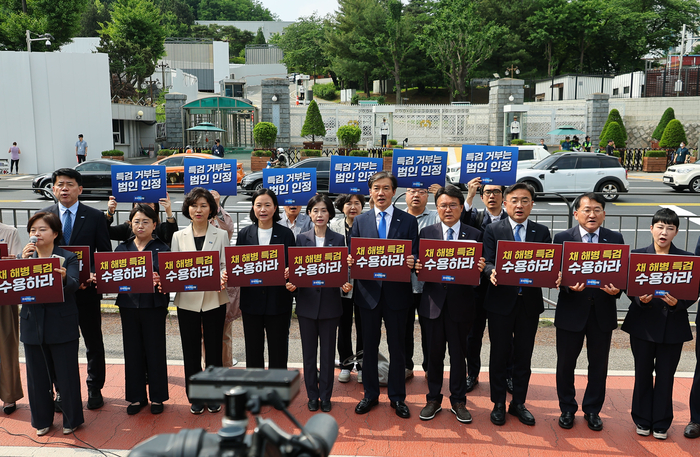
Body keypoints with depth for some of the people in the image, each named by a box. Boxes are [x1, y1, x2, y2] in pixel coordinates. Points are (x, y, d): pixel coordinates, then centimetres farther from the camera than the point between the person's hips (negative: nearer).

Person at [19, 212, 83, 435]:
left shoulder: (68, 258, -4)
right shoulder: (24, 256, 7)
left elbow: (73, 286, -19)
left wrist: (64, 278, -41)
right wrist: (23, 262, -18)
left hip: (62, 325, -3)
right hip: (32, 323, 3)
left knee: (66, 374, 5)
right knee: (37, 375, 13)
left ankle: (71, 419, 22)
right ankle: (42, 420, 30)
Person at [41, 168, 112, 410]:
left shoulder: (95, 216, -2)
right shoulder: (44, 216, 2)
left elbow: (106, 253, -2)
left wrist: (92, 276, -17)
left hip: (87, 289, -1)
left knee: (94, 344, 10)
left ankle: (95, 389, 26)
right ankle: (62, 390, 27)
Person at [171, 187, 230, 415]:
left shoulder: (221, 235, 4)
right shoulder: (178, 236, 7)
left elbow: (225, 266, 0)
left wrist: (223, 278, -22)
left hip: (214, 300, -1)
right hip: (187, 300, 1)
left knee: (214, 349, 6)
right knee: (191, 350, 7)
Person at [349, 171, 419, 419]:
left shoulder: (408, 221, 2)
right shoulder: (360, 221, 7)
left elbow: (414, 255, 0)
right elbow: (352, 254, 6)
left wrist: (411, 261, -22)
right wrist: (351, 260, -16)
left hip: (396, 292, -1)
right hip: (369, 291, 2)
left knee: (397, 347, 9)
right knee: (369, 346, 12)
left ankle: (397, 397, 23)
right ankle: (370, 395, 27)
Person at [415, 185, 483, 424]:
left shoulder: (474, 234, 2)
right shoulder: (426, 232, 5)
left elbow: (478, 268, 0)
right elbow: (419, 264, 3)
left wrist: (480, 268, -22)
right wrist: (417, 267, -19)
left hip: (460, 304, -1)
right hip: (433, 303, 1)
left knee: (458, 355, 10)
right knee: (434, 354, 12)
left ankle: (458, 402, 26)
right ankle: (433, 400, 27)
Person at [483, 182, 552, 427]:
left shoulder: (542, 232, 7)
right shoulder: (493, 230, 0)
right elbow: (488, 263, -7)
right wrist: (493, 273, -29)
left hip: (530, 302, 2)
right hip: (501, 300, -2)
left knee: (524, 355, 12)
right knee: (499, 354, 7)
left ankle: (519, 403, 27)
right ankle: (498, 404, 22)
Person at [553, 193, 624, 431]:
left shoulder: (615, 239, 4)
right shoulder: (562, 238, -2)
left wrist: (617, 289, -18)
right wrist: (569, 286, -25)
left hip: (603, 311, 2)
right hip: (571, 311, -1)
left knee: (599, 364, 13)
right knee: (566, 363, 9)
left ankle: (592, 410, 30)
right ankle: (567, 409, 28)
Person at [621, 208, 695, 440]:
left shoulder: (686, 258, 1)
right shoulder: (638, 255, 0)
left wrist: (677, 303, -21)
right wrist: (640, 299, -22)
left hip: (673, 325, 0)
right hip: (643, 323, 0)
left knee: (665, 375, 8)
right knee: (643, 373, 10)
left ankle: (661, 423, 23)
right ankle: (643, 421, 25)